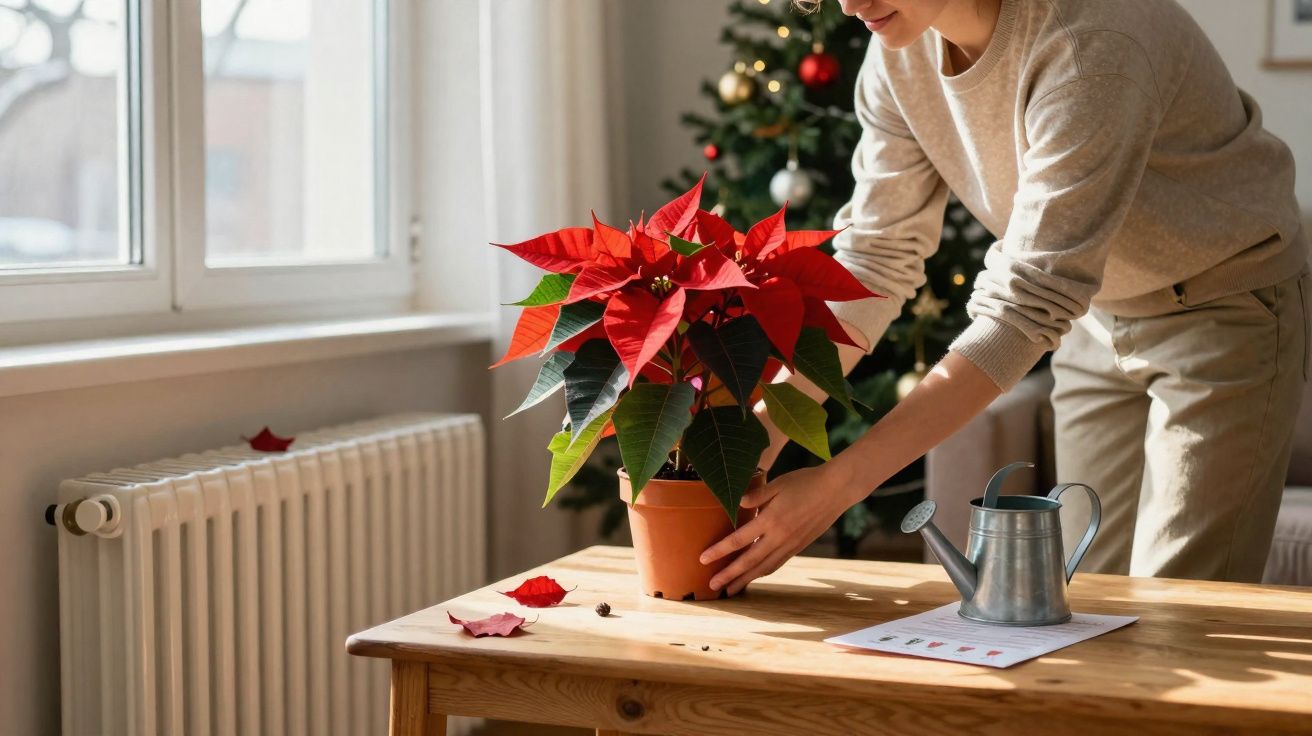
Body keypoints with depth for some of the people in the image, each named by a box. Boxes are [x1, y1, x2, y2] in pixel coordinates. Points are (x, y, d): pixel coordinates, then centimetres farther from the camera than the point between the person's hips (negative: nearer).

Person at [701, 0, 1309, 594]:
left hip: (1225, 307, -6)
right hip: (1098, 318, 6)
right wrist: (765, 424, -19)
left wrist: (837, 484, -40)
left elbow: (1028, 304, -37)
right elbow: (874, 258, -7)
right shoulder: (900, 51, -11)